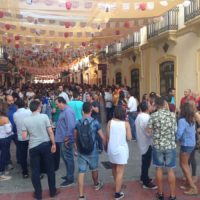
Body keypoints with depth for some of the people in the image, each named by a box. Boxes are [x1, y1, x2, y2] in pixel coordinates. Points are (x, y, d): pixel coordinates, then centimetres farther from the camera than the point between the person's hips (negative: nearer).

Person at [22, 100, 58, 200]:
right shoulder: (44, 116, -8)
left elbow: (24, 137, -4)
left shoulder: (26, 120, -3)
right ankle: (52, 191, 24)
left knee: (35, 171, 13)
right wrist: (53, 144, -2)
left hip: (33, 147, 1)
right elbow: (50, 132, -10)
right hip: (46, 145, -1)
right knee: (50, 169, 12)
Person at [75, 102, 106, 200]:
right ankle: (96, 184, 47)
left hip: (81, 150, 2)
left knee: (81, 172, 3)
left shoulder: (78, 122, -3)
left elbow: (75, 137, 8)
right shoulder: (95, 122, -12)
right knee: (94, 169, 22)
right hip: (92, 150, -1)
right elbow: (102, 137, -8)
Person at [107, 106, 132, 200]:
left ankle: (117, 185, 43)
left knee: (114, 168, 24)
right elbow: (129, 138, -9)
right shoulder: (126, 123, -9)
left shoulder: (110, 122, -4)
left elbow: (107, 137, -1)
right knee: (120, 171, 3)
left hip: (111, 148, 4)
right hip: (121, 149, -3)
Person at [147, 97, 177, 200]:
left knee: (159, 168, 12)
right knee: (170, 170, 9)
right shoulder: (172, 115, -2)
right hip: (170, 146, 1)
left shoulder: (153, 116, -8)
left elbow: (149, 131, -4)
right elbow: (175, 130, 6)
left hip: (158, 145, -1)